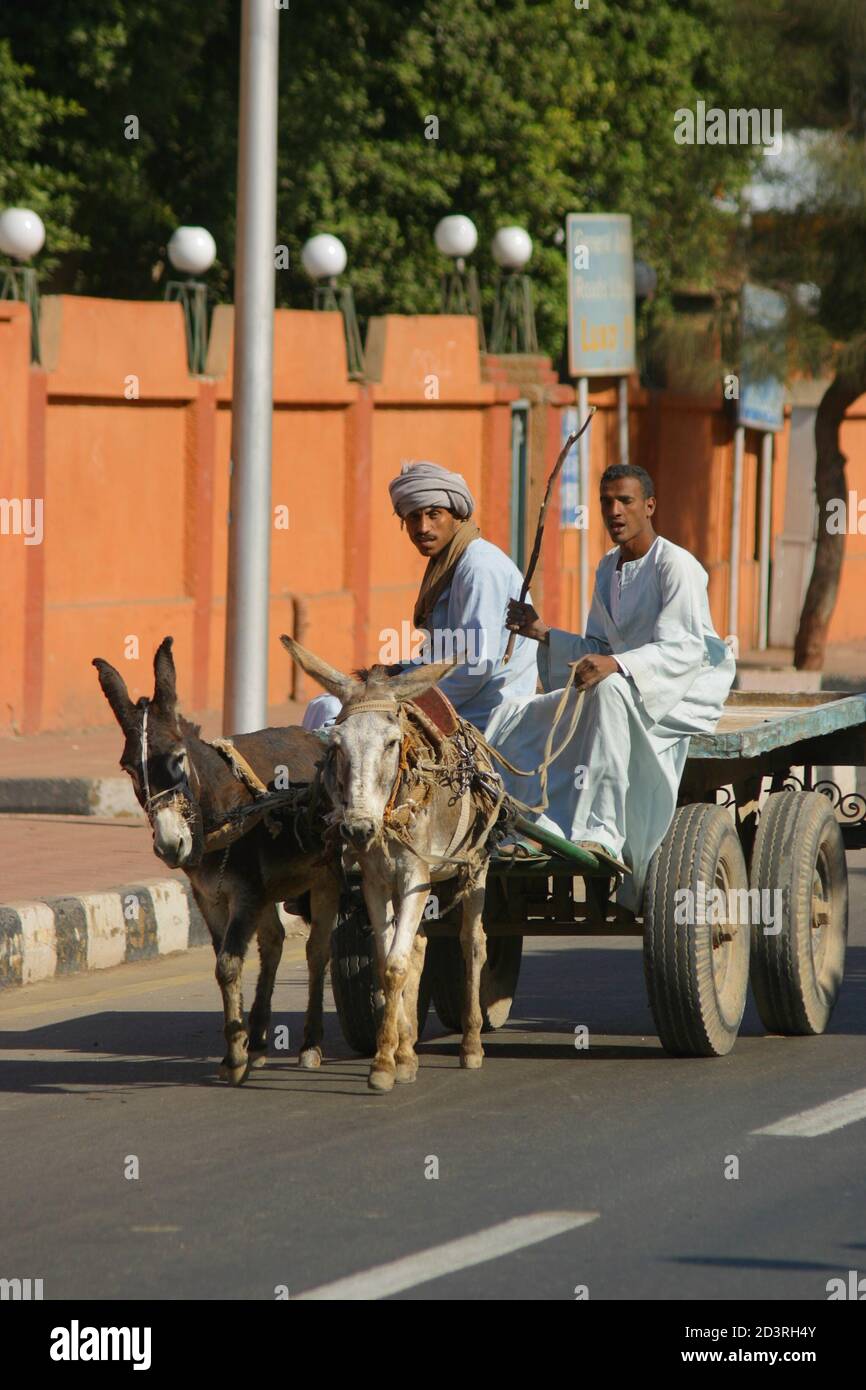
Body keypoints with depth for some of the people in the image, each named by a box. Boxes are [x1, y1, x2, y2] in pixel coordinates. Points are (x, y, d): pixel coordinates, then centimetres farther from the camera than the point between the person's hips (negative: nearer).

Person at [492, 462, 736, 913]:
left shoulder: (675, 566, -13)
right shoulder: (608, 568, 14)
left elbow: (684, 648, -23)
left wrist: (615, 665, -38)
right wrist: (544, 634, 2)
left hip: (686, 692, -8)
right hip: (628, 692, 8)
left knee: (610, 691, -41)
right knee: (517, 718, -8)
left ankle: (602, 832, -46)